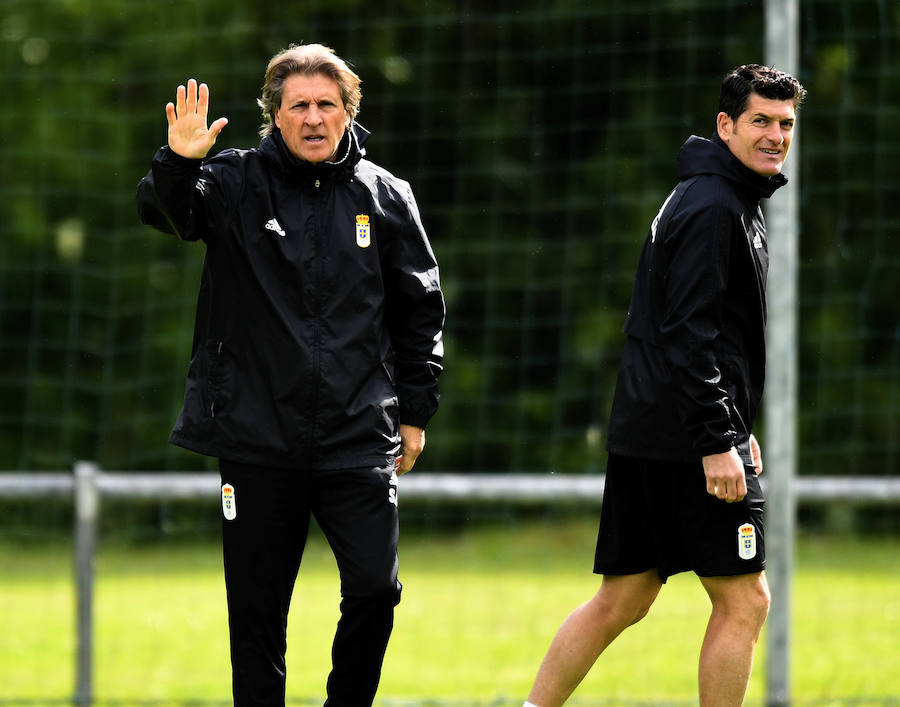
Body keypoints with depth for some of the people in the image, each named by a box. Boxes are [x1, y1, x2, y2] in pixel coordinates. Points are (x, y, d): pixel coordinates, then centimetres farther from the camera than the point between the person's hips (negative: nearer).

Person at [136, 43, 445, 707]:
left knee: (375, 588, -8)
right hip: (258, 439, -1)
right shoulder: (237, 184, 2)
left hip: (359, 436, 1)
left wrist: (415, 410, 11)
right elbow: (164, 210, -16)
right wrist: (178, 164, -37)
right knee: (257, 609, 4)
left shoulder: (385, 196, 6)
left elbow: (420, 311, 13)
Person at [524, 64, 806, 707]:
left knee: (622, 601, 12)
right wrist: (717, 441, -23)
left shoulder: (733, 202, 20)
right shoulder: (711, 207, -13)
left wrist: (737, 426, 26)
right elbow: (687, 335, -21)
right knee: (743, 601, -4)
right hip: (686, 437, -10)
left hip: (644, 435, 10)